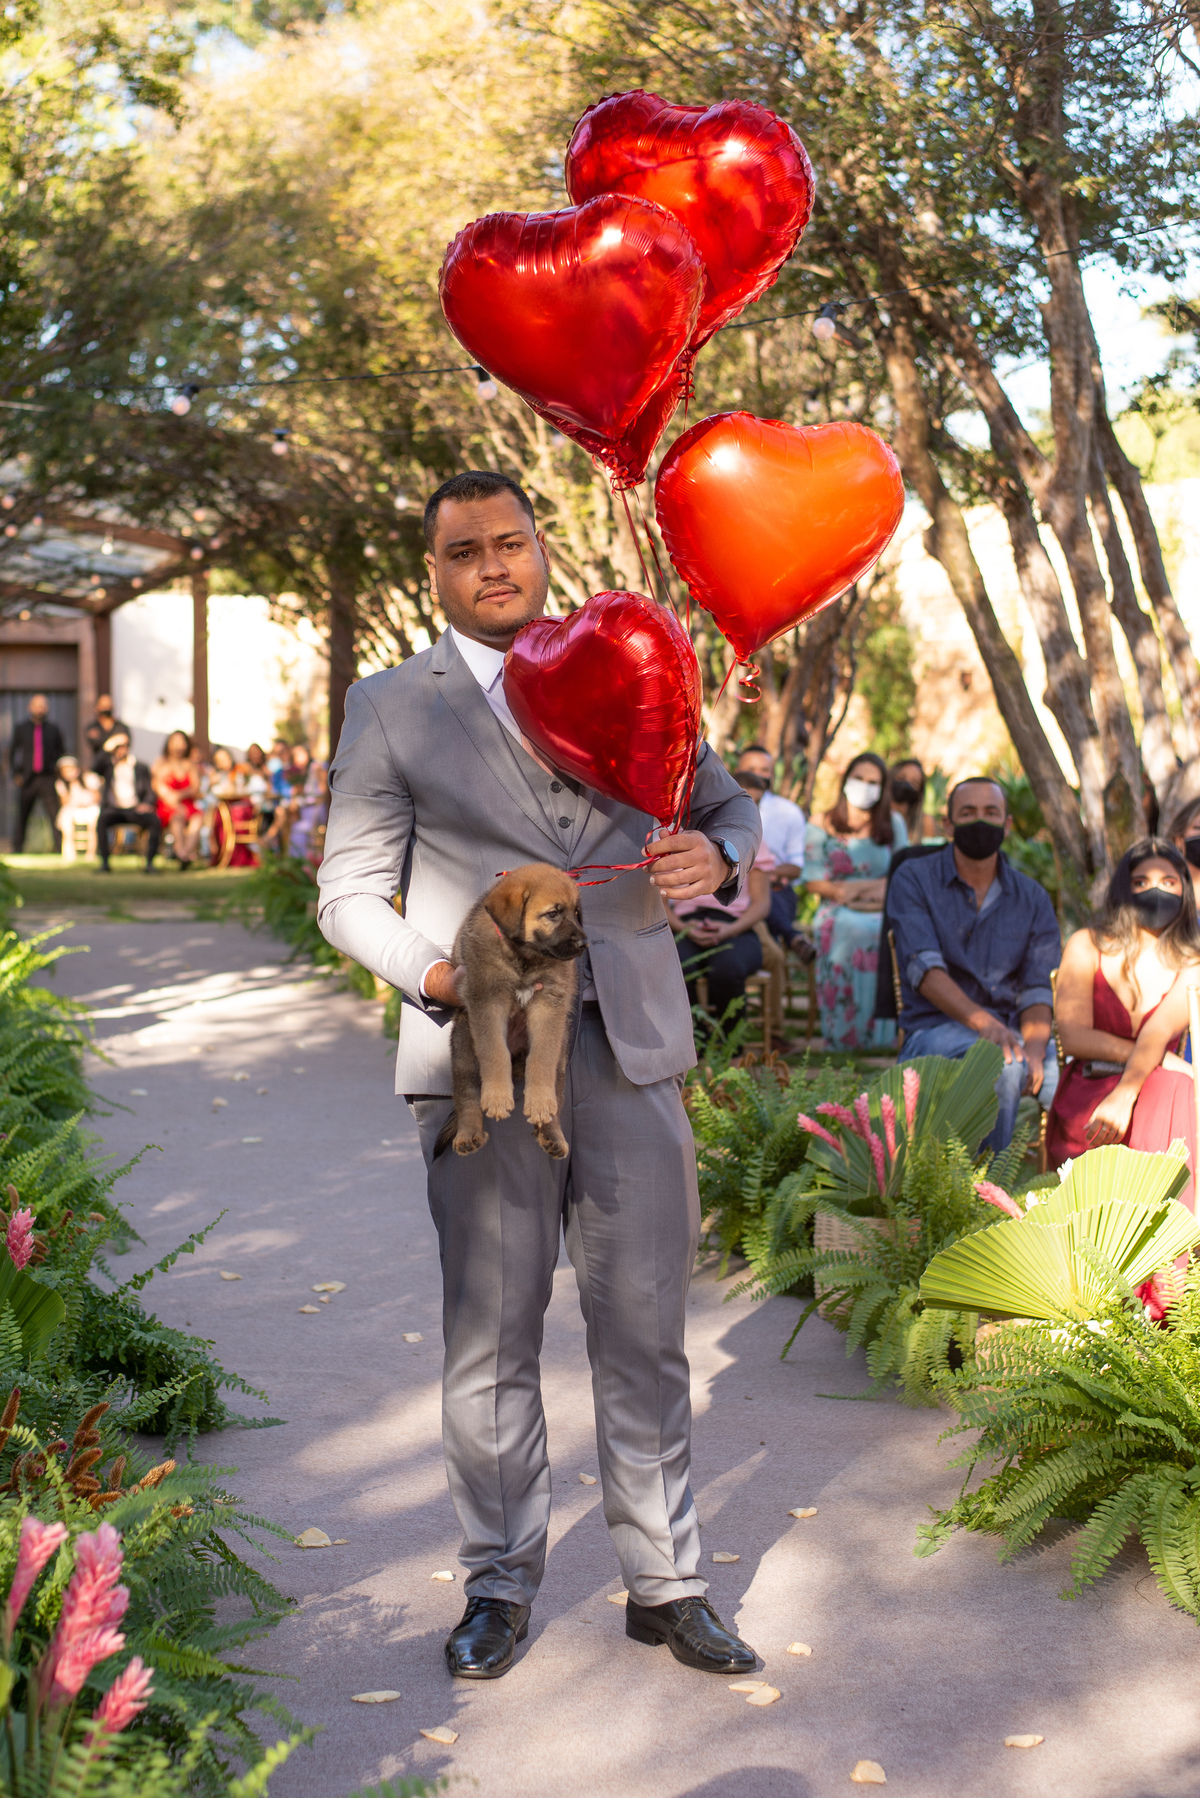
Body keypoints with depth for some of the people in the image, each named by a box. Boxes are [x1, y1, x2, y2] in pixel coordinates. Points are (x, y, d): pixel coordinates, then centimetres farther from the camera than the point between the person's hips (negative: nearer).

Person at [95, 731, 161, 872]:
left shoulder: (141, 767, 19)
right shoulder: (108, 765, 19)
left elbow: (149, 791, 11)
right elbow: (96, 769, -5)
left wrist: (147, 803, -10)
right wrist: (107, 749, -10)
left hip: (135, 809, 0)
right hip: (114, 808, 0)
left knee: (155, 820, -30)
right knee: (102, 819, -34)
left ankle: (150, 862, -28)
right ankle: (104, 862, -31)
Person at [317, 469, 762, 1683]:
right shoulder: (390, 708, 7)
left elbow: (728, 806, 18)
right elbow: (348, 892, 5)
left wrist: (716, 854, -7)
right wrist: (438, 975, -15)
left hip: (629, 1048, 2)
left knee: (645, 1332, 7)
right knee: (490, 1340, 6)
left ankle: (663, 1584, 20)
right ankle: (500, 1585, 22)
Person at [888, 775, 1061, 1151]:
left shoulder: (1032, 898, 12)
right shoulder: (913, 880, 2)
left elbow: (1038, 991, 4)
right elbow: (924, 967, -13)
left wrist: (1033, 1045, -20)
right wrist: (981, 1021, -30)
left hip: (1012, 1027, 3)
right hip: (935, 1026, -3)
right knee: (1002, 1062, -36)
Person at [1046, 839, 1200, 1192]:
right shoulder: (1086, 947, 4)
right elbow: (1073, 1037, -6)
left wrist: (1125, 1096, -27)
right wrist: (1165, 1062, -14)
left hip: (1159, 1095, 2)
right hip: (1086, 1092, -2)